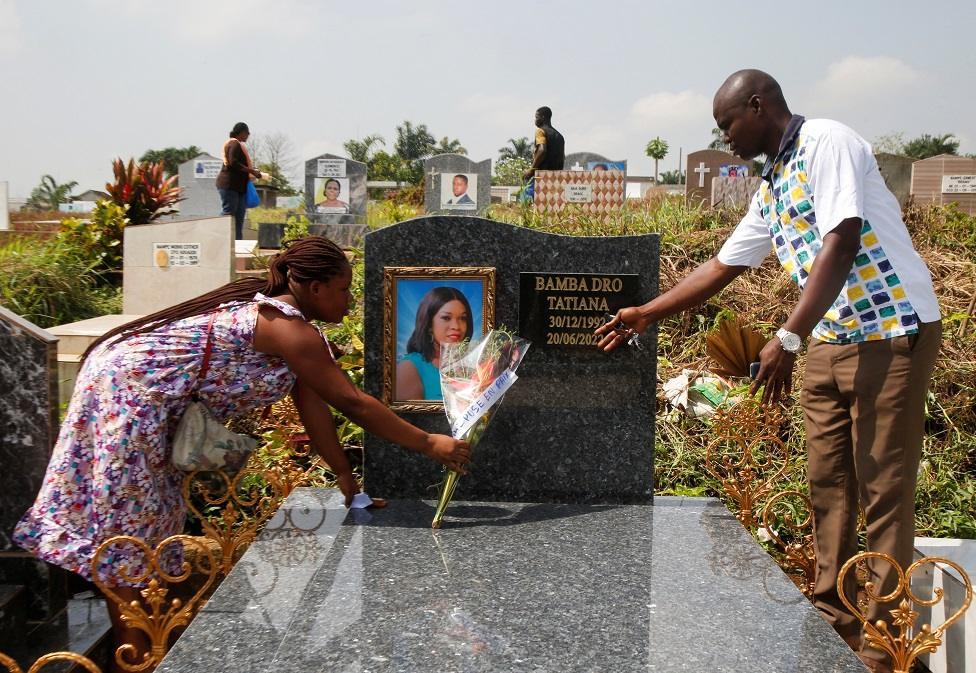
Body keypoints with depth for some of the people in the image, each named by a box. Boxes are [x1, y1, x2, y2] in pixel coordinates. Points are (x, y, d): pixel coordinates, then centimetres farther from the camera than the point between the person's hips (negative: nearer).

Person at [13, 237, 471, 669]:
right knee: (128, 528, -3)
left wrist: (345, 477, 10)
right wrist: (429, 445, -14)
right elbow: (352, 403, -20)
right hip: (130, 389, -10)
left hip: (124, 377, 10)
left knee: (146, 520, 16)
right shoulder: (290, 330, -19)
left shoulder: (277, 313, 11)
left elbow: (311, 404, 10)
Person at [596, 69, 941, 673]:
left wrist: (789, 338, -25)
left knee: (884, 491, -2)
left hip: (892, 334, -8)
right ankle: (835, 622, 23)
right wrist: (645, 315, 20)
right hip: (829, 344, 9)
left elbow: (841, 245, -22)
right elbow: (721, 268, 20)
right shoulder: (772, 188, 15)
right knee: (829, 486, 11)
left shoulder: (827, 142, -11)